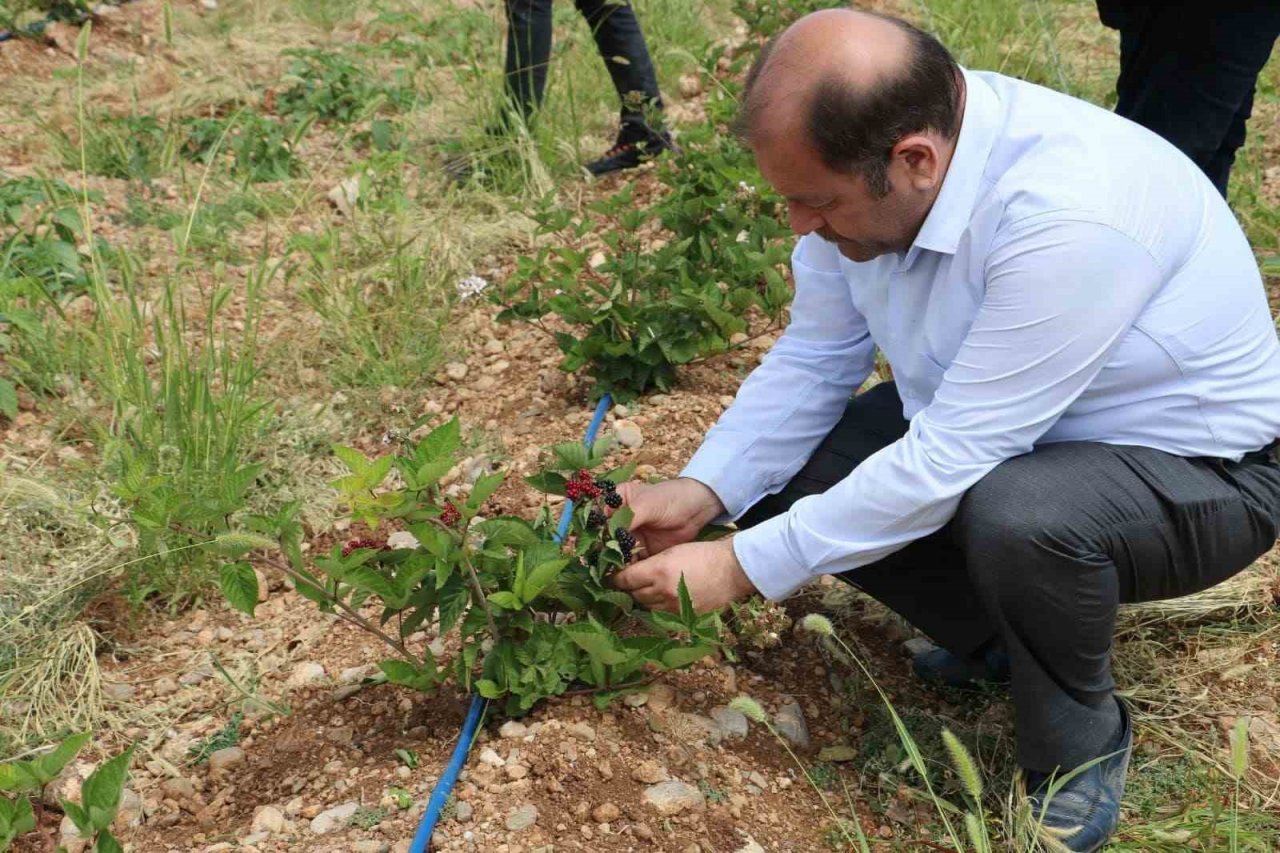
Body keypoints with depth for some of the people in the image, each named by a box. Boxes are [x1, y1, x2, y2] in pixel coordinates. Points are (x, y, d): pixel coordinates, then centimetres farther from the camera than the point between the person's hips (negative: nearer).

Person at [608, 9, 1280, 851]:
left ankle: (1081, 751, -6)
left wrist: (740, 567, -27)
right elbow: (815, 355, -4)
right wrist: (702, 492, -16)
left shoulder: (1070, 218, -38)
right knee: (779, 476, -7)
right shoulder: (867, 163, -15)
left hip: (1200, 469, -7)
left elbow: (949, 462, -34)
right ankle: (995, 634, 14)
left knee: (1016, 517, -38)